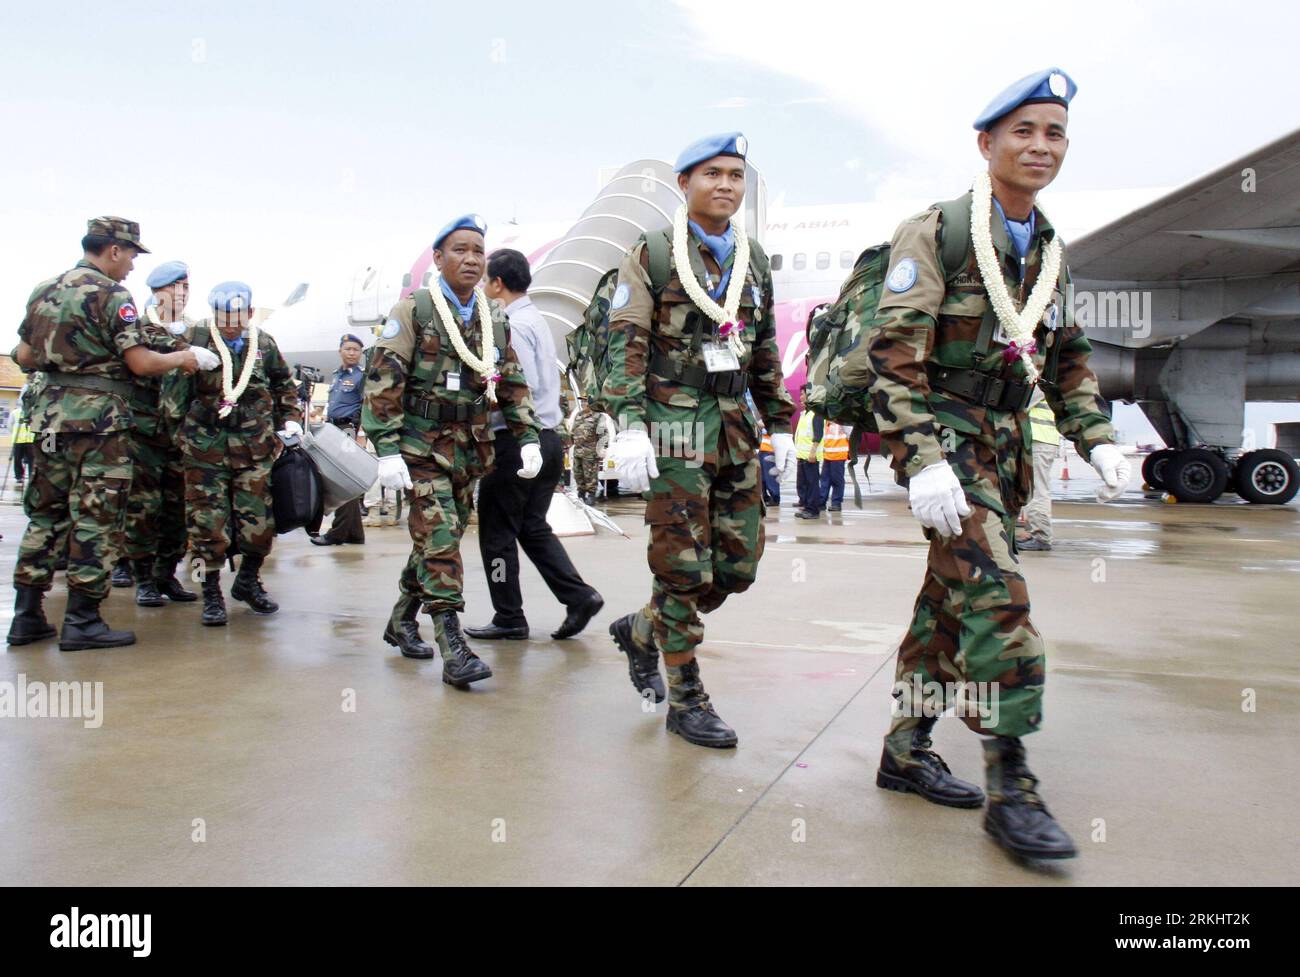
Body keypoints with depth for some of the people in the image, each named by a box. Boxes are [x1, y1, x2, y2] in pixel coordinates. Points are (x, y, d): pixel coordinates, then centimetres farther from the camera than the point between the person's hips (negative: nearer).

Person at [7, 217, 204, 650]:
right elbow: (141, 363, -14)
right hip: (97, 418, -7)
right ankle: (82, 621, 1)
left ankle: (27, 615, 17)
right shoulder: (111, 295, -9)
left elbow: (24, 357, 16)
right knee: (95, 518, -2)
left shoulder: (44, 290, 13)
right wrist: (181, 358, 1)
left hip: (49, 414, 8)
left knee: (45, 514, 14)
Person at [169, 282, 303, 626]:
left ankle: (248, 581, 29)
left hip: (255, 446, 3)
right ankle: (212, 595, 11)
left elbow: (285, 385, 21)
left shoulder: (264, 343, 8)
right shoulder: (195, 339, -2)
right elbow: (175, 390, 2)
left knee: (258, 520, 5)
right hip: (206, 446, -2)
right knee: (208, 521, -2)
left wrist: (291, 419, 12)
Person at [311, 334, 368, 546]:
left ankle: (337, 534, -3)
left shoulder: (362, 375, -5)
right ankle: (354, 532, 17)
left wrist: (360, 436, -19)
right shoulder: (337, 375, 18)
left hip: (350, 431, -8)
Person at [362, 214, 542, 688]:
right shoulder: (414, 310, -6)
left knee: (440, 538, 13)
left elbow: (513, 384, 16)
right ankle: (453, 648, -11)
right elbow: (382, 383, -10)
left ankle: (401, 621, 31)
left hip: (471, 449, 6)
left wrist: (528, 438, 6)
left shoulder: (495, 318, 10)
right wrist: (388, 449, -17)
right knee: (440, 539, -12)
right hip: (422, 445, -6)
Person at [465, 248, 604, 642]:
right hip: (547, 438, 9)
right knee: (533, 527, 15)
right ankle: (580, 596, 5)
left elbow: (521, 386, -21)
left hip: (516, 439, -9)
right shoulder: (537, 320, 17)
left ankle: (509, 618, 9)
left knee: (498, 532, 2)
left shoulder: (511, 325, -12)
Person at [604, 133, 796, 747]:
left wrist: (780, 425, 16)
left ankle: (641, 630, 29)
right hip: (674, 421, -6)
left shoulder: (754, 262, 16)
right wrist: (629, 426, -20)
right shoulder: (652, 254, -1)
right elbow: (625, 345, -9)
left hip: (735, 426, 6)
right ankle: (686, 700, 11)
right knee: (684, 566, -3)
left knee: (738, 564, 6)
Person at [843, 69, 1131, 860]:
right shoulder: (936, 234, -10)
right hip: (938, 430, -7)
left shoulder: (1050, 251, 13)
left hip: (1004, 439, 8)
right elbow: (894, 356, -16)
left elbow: (1067, 358, 20)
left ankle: (907, 750, 23)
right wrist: (924, 462, -25)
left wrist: (1097, 439, 7)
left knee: (952, 595, 11)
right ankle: (1011, 787, -9)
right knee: (995, 593, -17)